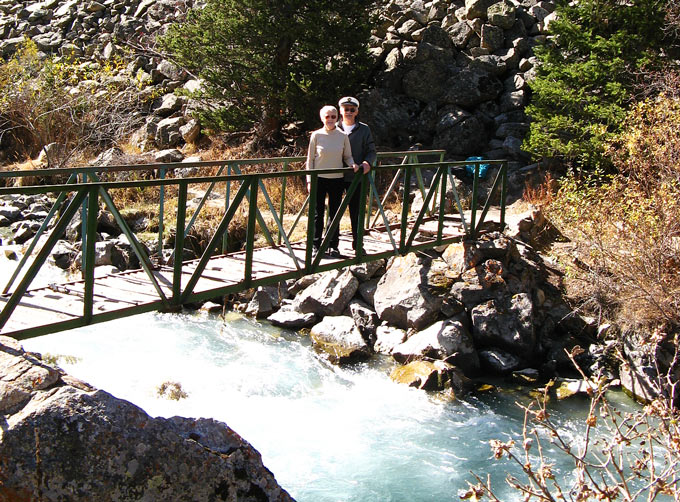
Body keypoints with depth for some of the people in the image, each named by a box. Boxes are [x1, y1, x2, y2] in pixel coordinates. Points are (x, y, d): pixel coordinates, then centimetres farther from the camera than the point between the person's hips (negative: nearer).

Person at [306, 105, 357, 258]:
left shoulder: (342, 136, 2)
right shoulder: (316, 135, -2)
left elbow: (347, 156, 10)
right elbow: (310, 159, 2)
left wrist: (352, 164, -12)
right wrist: (309, 180, -3)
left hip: (337, 179, 1)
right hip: (319, 178, -1)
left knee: (335, 213, 6)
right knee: (318, 214, 2)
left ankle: (333, 246, 16)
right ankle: (316, 246, 12)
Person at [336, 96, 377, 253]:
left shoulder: (364, 129, 6)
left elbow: (372, 151, 5)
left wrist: (368, 162, -16)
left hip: (356, 176, 0)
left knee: (356, 210, 6)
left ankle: (357, 242, 18)